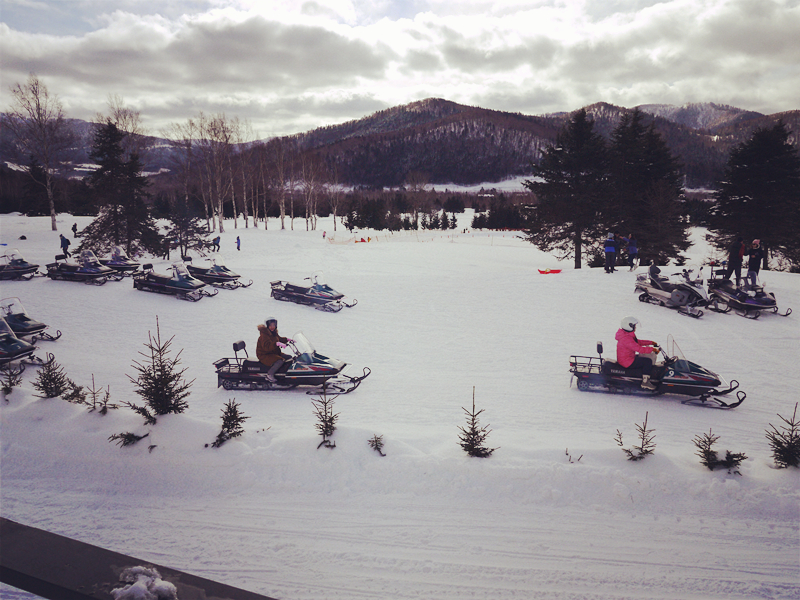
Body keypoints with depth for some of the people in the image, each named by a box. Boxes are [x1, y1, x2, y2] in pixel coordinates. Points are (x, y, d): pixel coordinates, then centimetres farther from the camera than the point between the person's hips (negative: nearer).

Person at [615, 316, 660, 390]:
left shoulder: (628, 335, 10)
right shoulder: (626, 338, -25)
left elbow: (638, 342, 18)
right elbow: (638, 348, -29)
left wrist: (650, 342, 13)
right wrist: (652, 349, -24)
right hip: (627, 362, -12)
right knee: (648, 361, -15)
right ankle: (645, 383, -15)